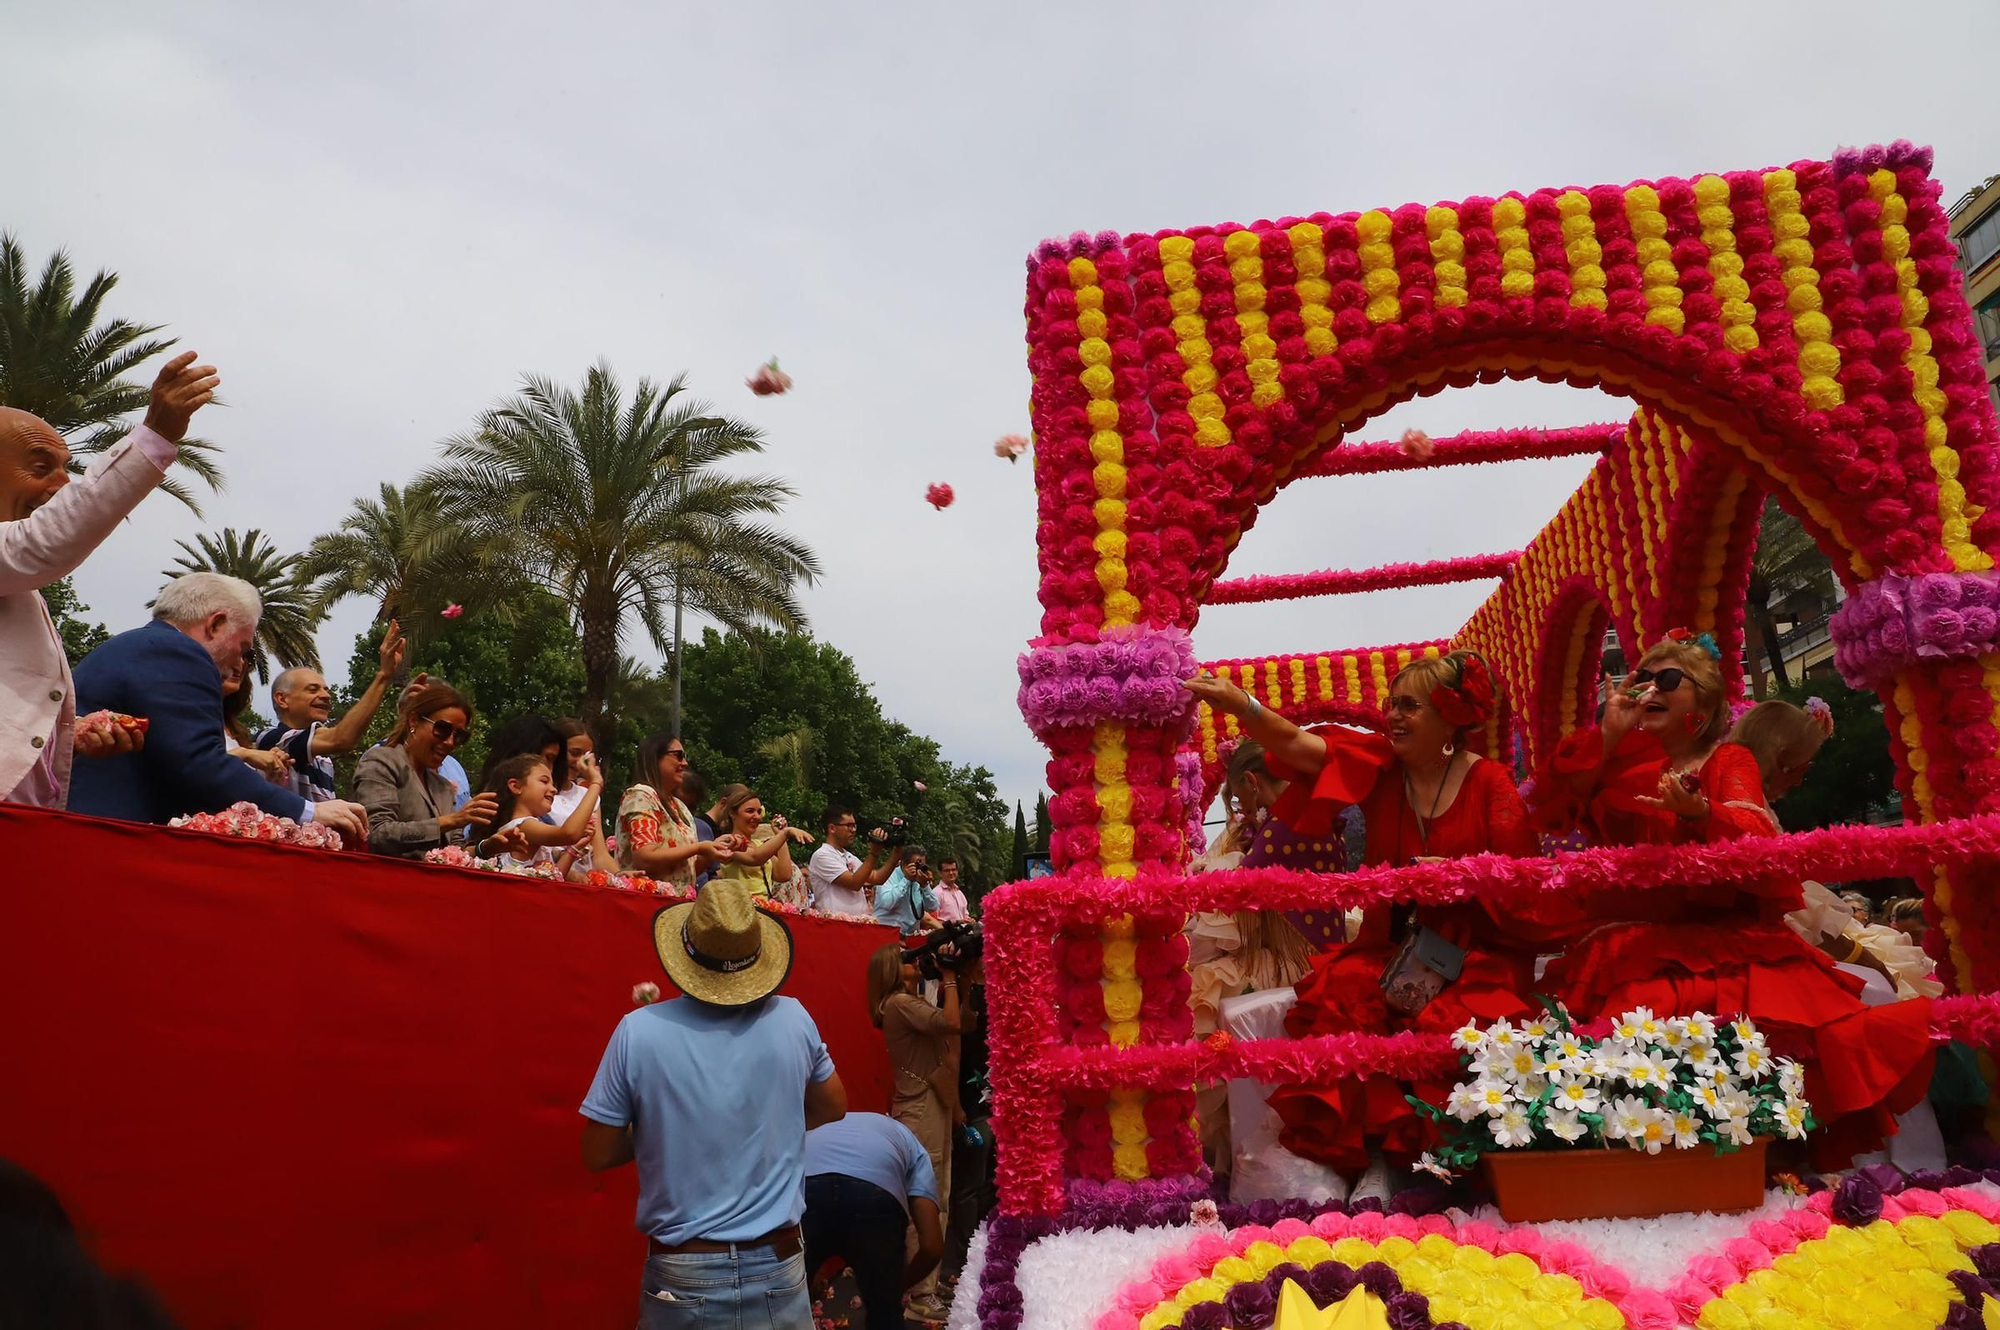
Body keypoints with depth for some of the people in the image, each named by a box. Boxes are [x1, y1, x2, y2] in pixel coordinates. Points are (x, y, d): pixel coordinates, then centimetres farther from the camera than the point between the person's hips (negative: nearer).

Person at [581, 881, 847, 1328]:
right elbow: (833, 1107, 9)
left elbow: (597, 1155, -5)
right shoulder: (792, 1019, -8)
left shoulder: (638, 1031, -14)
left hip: (683, 1277, -1)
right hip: (778, 1267, 1)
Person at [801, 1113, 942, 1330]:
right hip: (875, 1198, -1)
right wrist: (899, 1285, 40)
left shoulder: (815, 1129, 43)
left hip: (802, 1189, 2)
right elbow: (932, 1246, 24)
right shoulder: (912, 1147, 35)